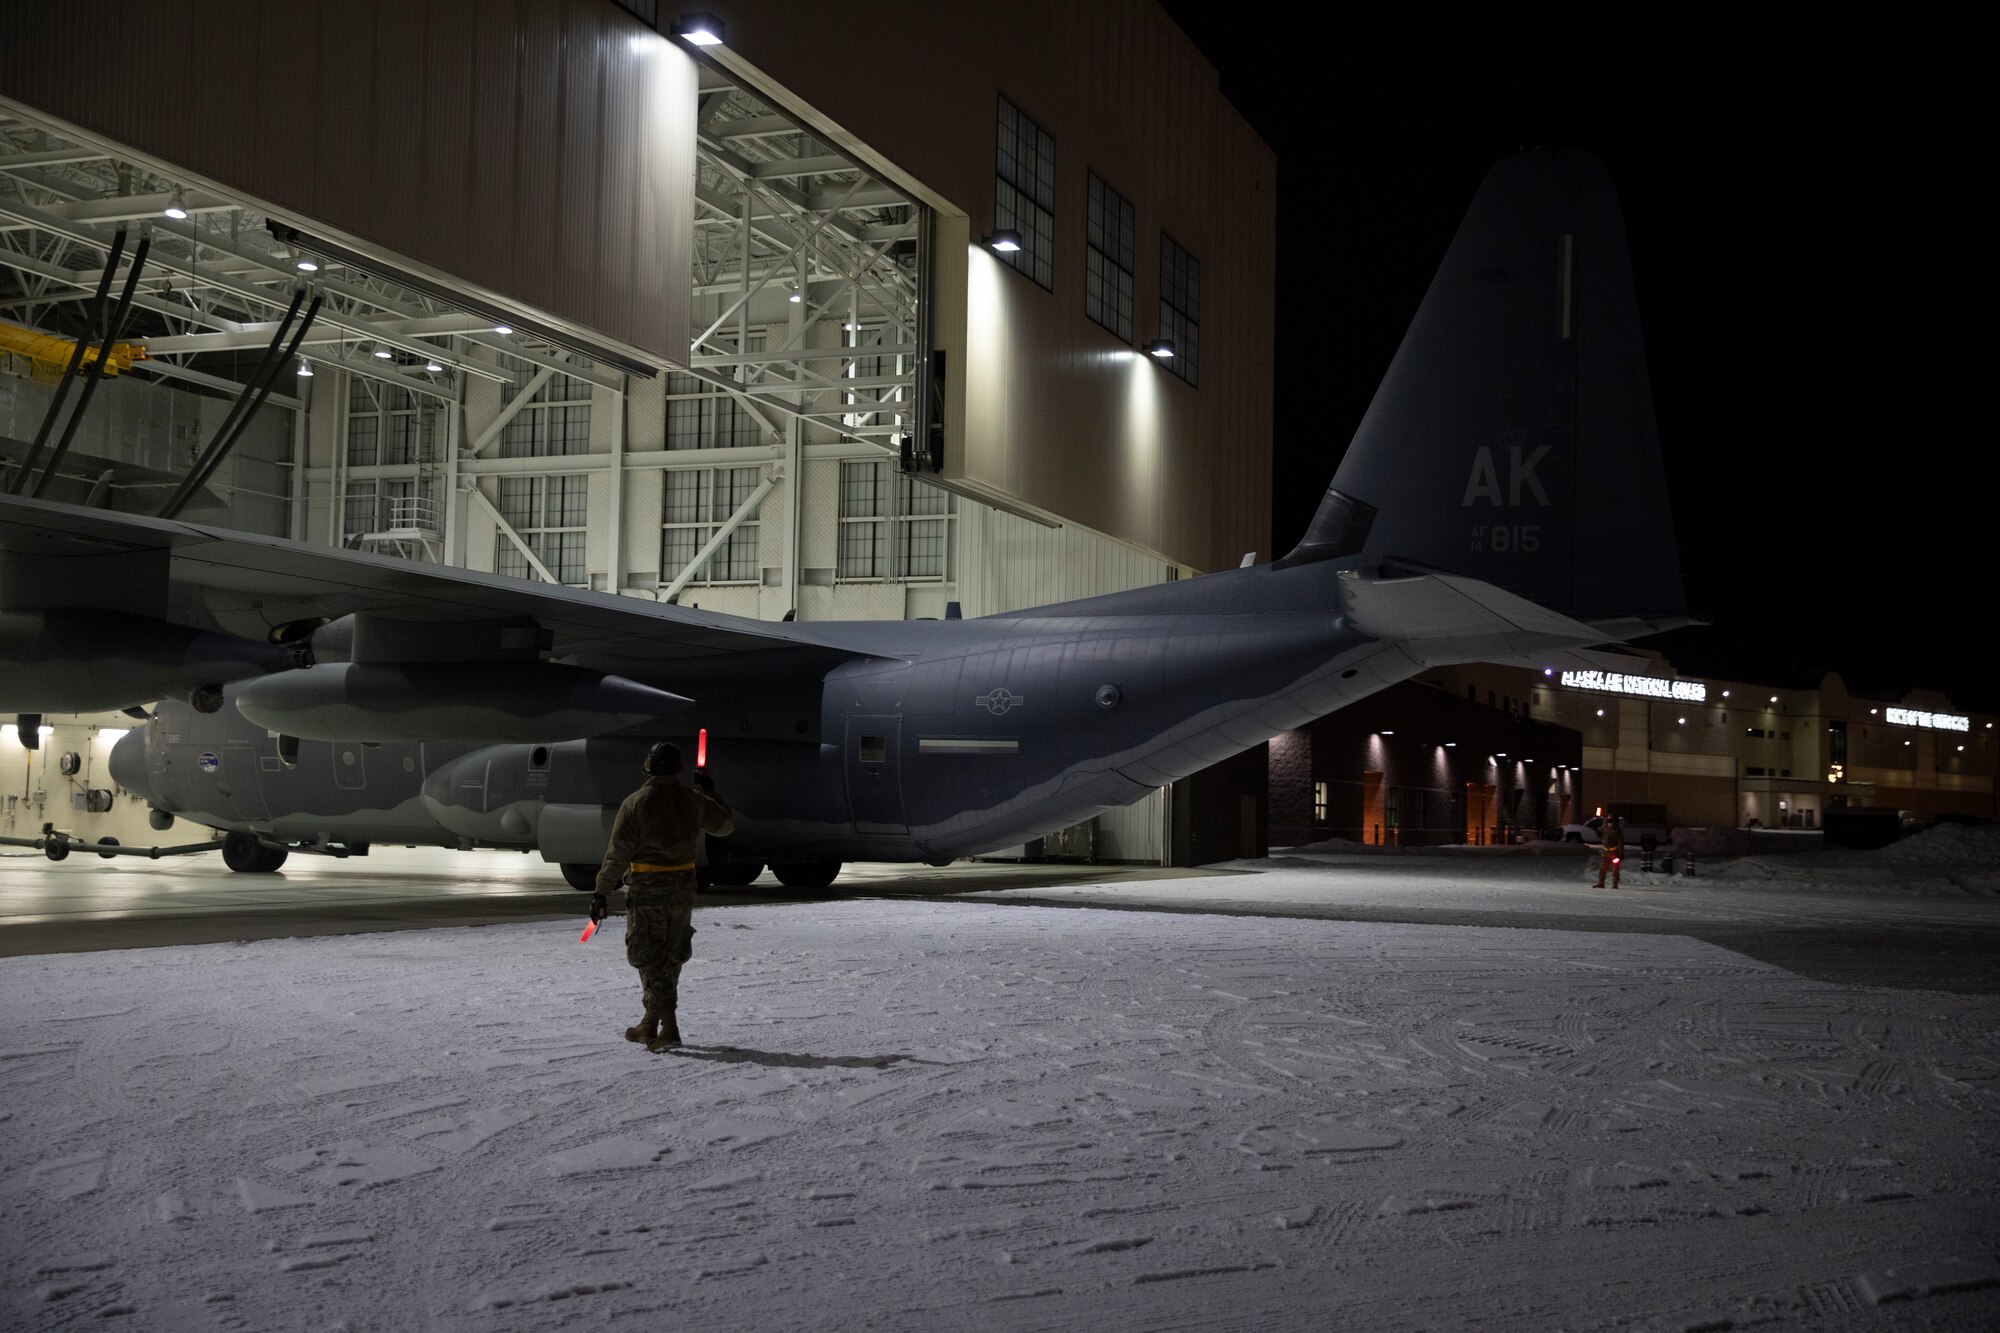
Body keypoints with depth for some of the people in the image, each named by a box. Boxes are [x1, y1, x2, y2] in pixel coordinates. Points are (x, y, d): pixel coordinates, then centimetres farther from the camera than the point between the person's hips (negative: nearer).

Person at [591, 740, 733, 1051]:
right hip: (683, 888, 5)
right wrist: (710, 792, 32)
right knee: (670, 957, 16)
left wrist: (602, 893, -7)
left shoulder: (635, 803, -13)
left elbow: (618, 853, -13)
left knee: (650, 958, 1)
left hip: (646, 889, -5)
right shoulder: (693, 800, 1)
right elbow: (725, 824, 17)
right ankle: (651, 1024, 26)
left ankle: (668, 1026, -8)